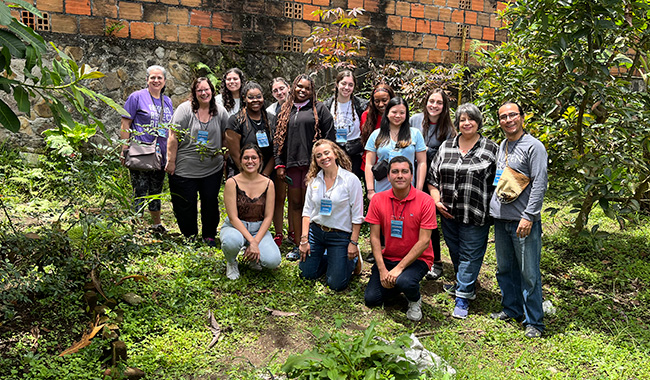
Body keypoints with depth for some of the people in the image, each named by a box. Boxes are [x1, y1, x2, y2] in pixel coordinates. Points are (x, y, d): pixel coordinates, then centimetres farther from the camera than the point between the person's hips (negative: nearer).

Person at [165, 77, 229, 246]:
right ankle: (189, 237, 24)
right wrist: (171, 161, -8)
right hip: (185, 169, -2)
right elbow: (173, 137, -6)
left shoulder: (220, 112, 5)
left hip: (213, 169, 3)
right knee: (185, 204, 6)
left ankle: (209, 235, 27)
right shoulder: (185, 109, -5)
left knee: (211, 202, 8)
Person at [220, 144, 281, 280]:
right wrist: (251, 241, -23)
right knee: (232, 241, -39)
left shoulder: (268, 184, -3)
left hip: (259, 229, 2)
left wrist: (256, 242, -16)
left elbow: (268, 216, -3)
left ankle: (250, 254, 12)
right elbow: (233, 217, -14)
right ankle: (231, 263, -1)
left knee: (273, 261, -24)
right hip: (235, 227, -2)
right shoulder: (232, 182, -10)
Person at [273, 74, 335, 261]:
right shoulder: (285, 110, 17)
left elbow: (329, 137, 0)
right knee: (295, 204, 5)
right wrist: (279, 164, 8)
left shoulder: (319, 108, 5)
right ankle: (298, 245, 14)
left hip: (312, 163, -4)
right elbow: (279, 139, 15)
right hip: (291, 163, 4)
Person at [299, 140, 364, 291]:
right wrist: (304, 239, -2)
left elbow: (357, 215, -10)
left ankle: (353, 259, 25)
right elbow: (307, 211, 4)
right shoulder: (313, 180, 1)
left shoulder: (351, 180, -11)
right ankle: (329, 258, 34)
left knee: (336, 284, -4)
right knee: (307, 274, 7)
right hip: (315, 231, 4)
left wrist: (353, 243, -12)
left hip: (340, 235, -4)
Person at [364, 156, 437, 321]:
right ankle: (395, 283, 24)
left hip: (417, 259, -3)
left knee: (404, 281, -34)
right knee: (371, 300, -8)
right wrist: (382, 270, -14)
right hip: (387, 258, 3)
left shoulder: (425, 201, -14)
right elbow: (374, 237, -4)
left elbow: (424, 241, -16)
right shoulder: (378, 199, -5)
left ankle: (415, 301, 3)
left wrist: (399, 268, -21)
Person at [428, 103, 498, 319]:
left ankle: (463, 298, 11)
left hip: (476, 215, -4)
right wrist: (436, 201, -1)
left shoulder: (491, 149, -1)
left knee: (470, 255, 1)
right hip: (449, 212, 4)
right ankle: (467, 286, 38)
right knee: (455, 252, 16)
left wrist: (491, 211, -7)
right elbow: (433, 176, 11)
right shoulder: (446, 147, 9)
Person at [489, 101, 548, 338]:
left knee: (529, 273, -1)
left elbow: (540, 184, -13)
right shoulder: (502, 146, 16)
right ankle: (511, 309, 30)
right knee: (505, 269, 15)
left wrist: (528, 216, -17)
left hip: (524, 220, -7)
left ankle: (534, 321, 11)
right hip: (500, 219, 7)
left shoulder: (533, 146, -7)